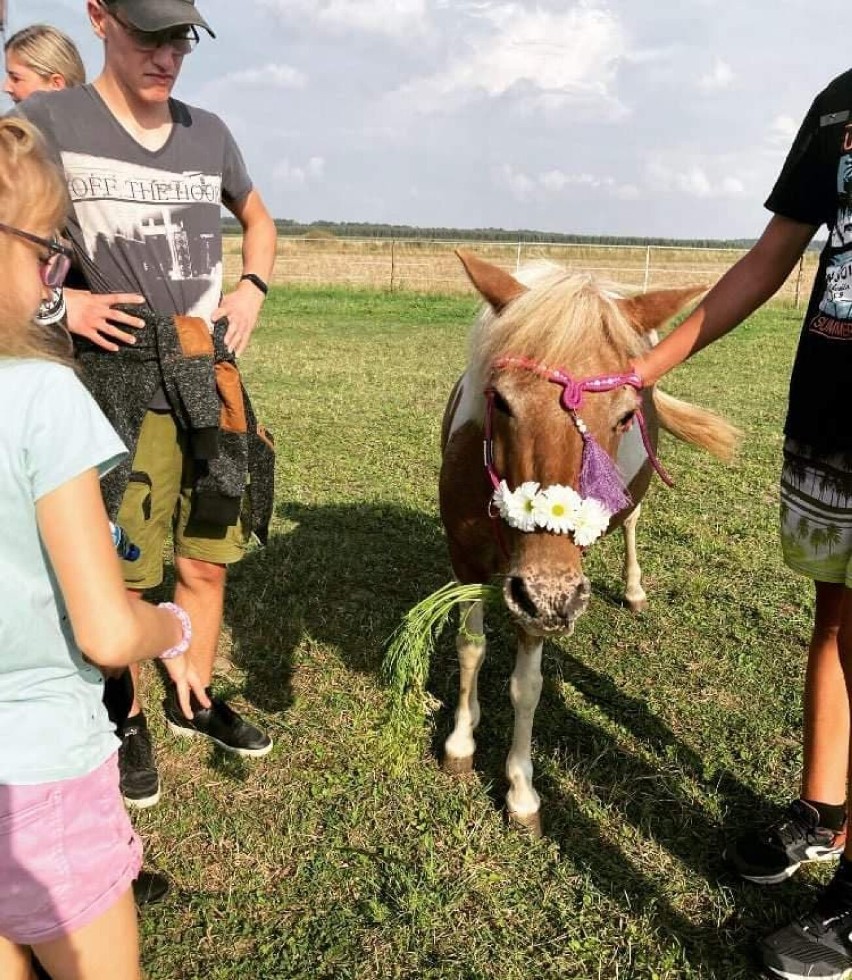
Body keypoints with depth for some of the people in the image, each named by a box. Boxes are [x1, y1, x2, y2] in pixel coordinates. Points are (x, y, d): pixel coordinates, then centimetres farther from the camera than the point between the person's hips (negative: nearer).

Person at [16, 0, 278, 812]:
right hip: (122, 384, -4)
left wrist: (252, 289, 8)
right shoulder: (46, 122, -5)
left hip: (209, 378, 5)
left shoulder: (209, 133, 8)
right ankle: (127, 723, 28)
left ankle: (195, 700, 34)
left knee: (207, 561, 13)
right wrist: (61, 301, -14)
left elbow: (257, 219, 25)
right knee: (121, 573, 5)